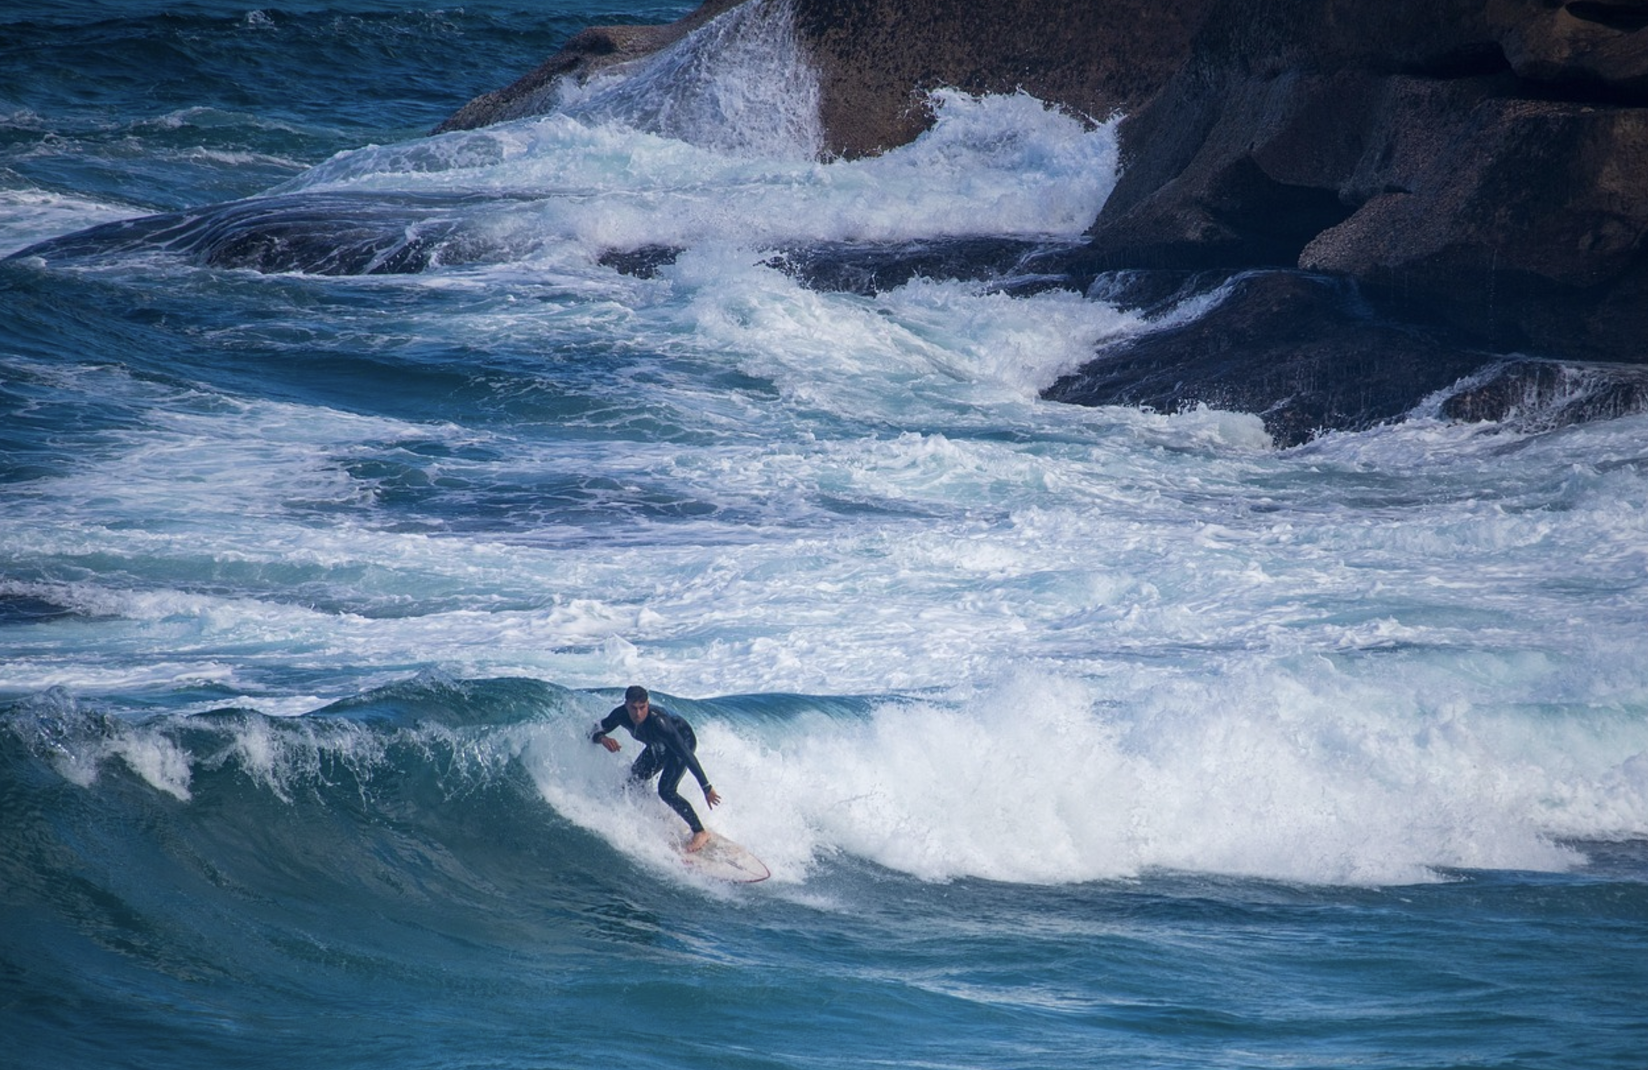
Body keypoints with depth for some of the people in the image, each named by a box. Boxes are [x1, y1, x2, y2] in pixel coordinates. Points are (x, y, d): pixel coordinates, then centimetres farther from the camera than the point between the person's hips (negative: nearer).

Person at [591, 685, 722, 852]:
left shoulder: (658, 721, -42)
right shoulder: (621, 714, -26)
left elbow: (686, 754, -40)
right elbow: (595, 731, -12)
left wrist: (706, 788, -40)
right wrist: (602, 738, -39)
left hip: (683, 741, -7)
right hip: (658, 747, 7)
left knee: (666, 790, -21)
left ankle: (700, 832, -10)